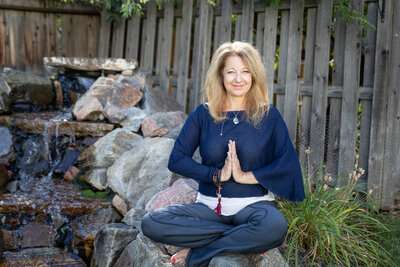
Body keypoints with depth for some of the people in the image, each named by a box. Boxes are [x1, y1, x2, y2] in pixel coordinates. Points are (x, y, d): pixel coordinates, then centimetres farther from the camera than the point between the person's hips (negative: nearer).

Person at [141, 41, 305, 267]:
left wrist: (246, 176, -13)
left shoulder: (268, 115, 3)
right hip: (210, 206, 2)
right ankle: (245, 239, -14)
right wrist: (217, 174, -11)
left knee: (275, 226, -38)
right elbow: (177, 159, 0)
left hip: (253, 204, -2)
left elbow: (289, 161, -6)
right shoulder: (203, 114, 6)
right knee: (151, 223, -22)